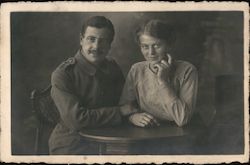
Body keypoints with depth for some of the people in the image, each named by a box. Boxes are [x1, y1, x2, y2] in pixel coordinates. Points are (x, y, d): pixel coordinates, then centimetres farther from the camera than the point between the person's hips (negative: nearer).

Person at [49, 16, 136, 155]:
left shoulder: (112, 68, 7)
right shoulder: (62, 75, -14)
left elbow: (125, 104, 11)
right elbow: (76, 118, -21)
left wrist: (133, 115, -12)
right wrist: (119, 112, -17)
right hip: (70, 144, -6)